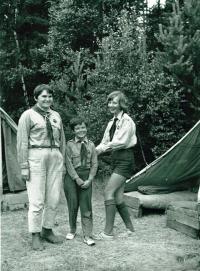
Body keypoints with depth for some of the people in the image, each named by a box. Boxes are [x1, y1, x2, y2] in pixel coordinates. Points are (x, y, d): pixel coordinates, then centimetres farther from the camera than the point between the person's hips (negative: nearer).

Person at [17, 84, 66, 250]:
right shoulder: (28, 115, 1)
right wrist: (24, 166, -8)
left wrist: (63, 162, 15)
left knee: (54, 199, 7)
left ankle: (47, 230, 22)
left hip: (55, 157, 5)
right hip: (36, 157, -5)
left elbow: (62, 141, 19)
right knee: (37, 200, -3)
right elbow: (22, 143, -3)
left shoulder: (56, 116, 16)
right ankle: (35, 236, 9)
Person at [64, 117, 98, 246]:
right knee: (73, 205, 5)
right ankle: (72, 230, 24)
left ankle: (88, 235, 1)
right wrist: (77, 179, -12)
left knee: (86, 206, -1)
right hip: (72, 177, -1)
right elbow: (69, 164, -5)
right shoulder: (70, 144, -1)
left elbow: (94, 164, 5)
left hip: (86, 178, 1)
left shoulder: (91, 145, 6)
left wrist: (89, 179, -6)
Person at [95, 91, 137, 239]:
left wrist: (102, 148, -15)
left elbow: (122, 142, -17)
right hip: (116, 159, 8)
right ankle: (130, 228, 21)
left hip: (125, 159, -8)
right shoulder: (112, 122, 17)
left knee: (109, 192, -15)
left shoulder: (127, 121, -9)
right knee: (118, 197, 8)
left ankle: (108, 232, -11)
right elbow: (105, 142, 18)